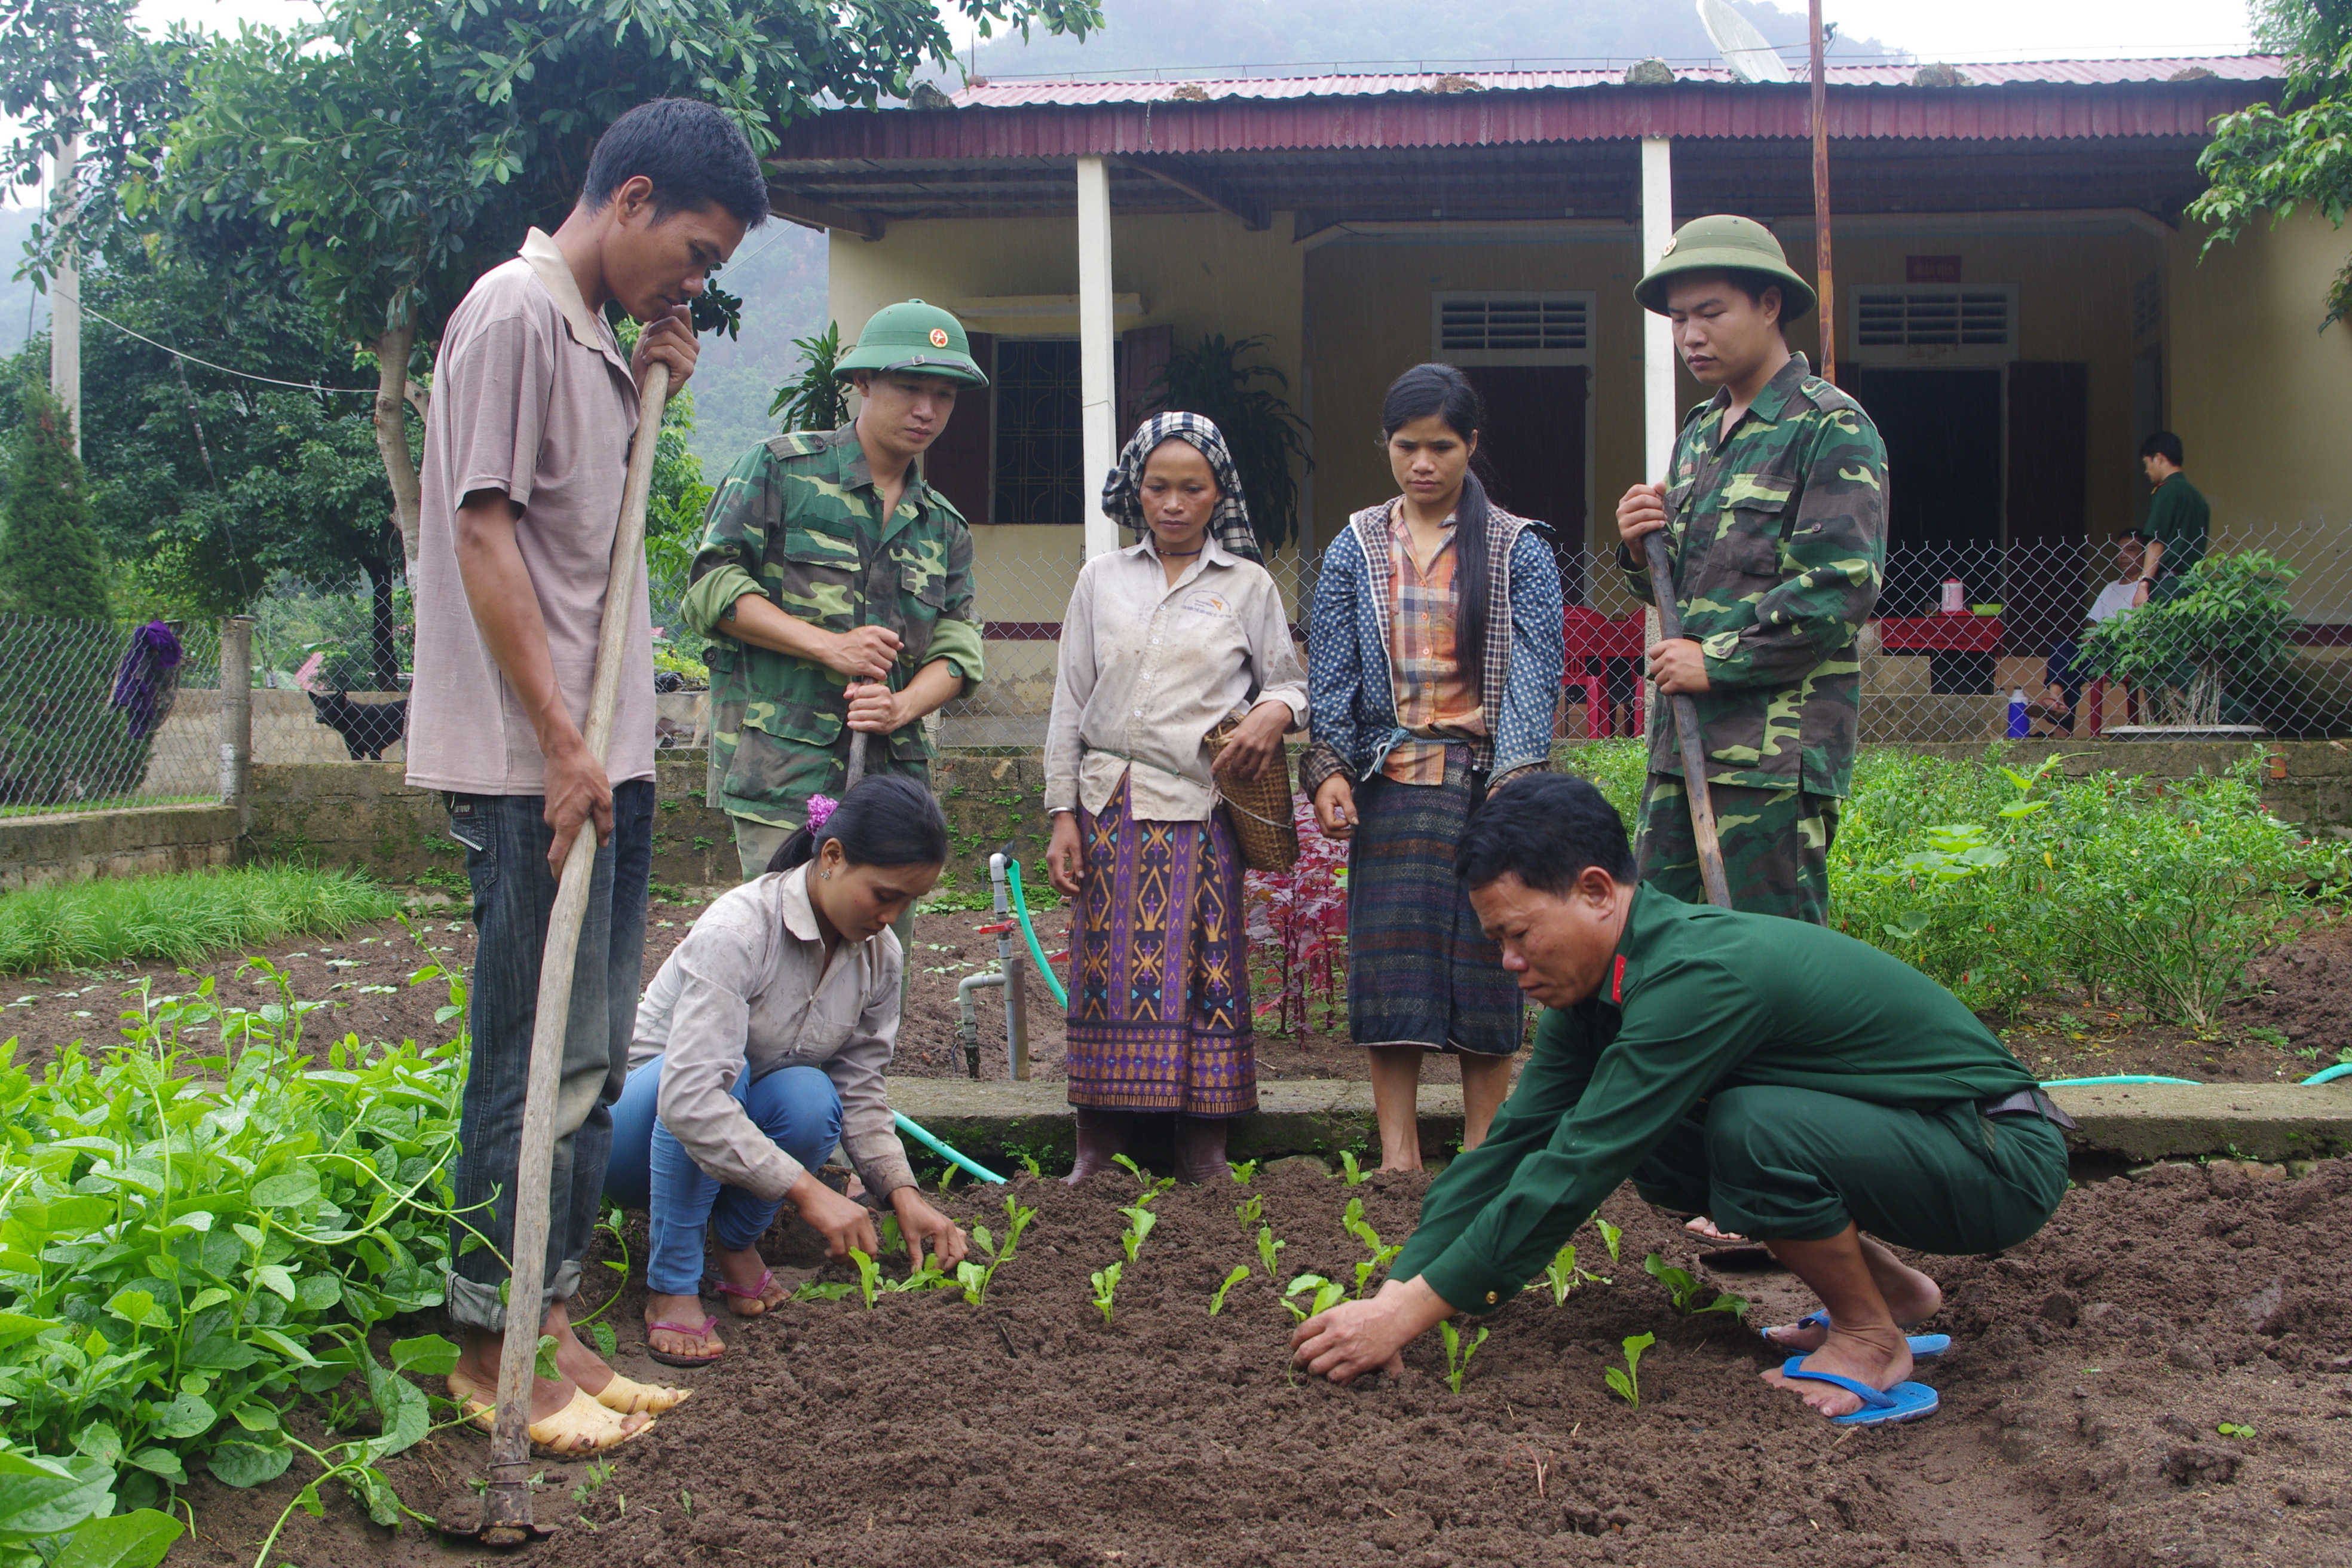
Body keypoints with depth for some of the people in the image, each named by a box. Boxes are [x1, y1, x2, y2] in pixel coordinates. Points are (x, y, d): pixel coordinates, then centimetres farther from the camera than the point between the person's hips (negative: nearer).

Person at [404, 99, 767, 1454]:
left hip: (607, 755, 10)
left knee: (593, 1058, 13)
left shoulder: (595, 336, 17)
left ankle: (551, 1327, 21)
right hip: (535, 765, -9)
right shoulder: (516, 311, -10)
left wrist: (651, 398, 10)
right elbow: (485, 533, -16)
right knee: (543, 1060, -4)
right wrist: (561, 744, -18)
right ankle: (492, 1352, 6)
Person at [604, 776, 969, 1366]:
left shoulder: (880, 955, -8)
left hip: (751, 1125, 5)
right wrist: (806, 1190, -41)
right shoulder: (738, 929, -29)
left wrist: (903, 1193, -18)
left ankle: (738, 1239, -1)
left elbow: (861, 1096, -2)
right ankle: (671, 1286, -23)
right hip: (642, 1128, -5)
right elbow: (690, 1098, -38)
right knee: (725, 1071, -37)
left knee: (811, 1099, -29)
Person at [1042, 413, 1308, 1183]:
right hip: (1112, 803, 1)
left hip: (1202, 808, -1)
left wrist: (1274, 712, -11)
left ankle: (1204, 1153, 4)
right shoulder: (1101, 579, 12)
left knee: (1205, 967, -3)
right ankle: (1096, 1157, 6)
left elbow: (1289, 682, 14)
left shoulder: (1248, 585, 9)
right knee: (1108, 966, -1)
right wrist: (1063, 816, 4)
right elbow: (1069, 705, 11)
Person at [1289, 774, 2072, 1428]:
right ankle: (1885, 1285, 15)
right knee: (1651, 1141, 2)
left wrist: (1409, 1314, -26)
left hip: (2000, 1162, -9)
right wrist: (1392, 1293, -8)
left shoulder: (1699, 976, -29)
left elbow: (1575, 1172, -30)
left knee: (1751, 1129, -30)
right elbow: (1514, 1143, 0)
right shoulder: (1598, 982, -1)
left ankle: (1873, 1344, -5)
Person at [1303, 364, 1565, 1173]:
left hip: (1486, 776, -1)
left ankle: (1484, 1151, 9)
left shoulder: (1519, 550, 3)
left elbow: (1534, 671, -3)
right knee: (1391, 955, -2)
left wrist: (1519, 780, -14)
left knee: (1486, 954, 1)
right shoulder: (1356, 550, 9)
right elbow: (1330, 669, 6)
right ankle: (1398, 1153, 3)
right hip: (1392, 779, 1)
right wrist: (1329, 766, -7)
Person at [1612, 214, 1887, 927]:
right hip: (1682, 735, 8)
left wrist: (1719, 661, -15)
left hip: (1777, 748, -8)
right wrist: (1642, 551, 4)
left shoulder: (1831, 427, -6)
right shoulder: (1699, 434, 19)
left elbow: (1843, 586, -16)